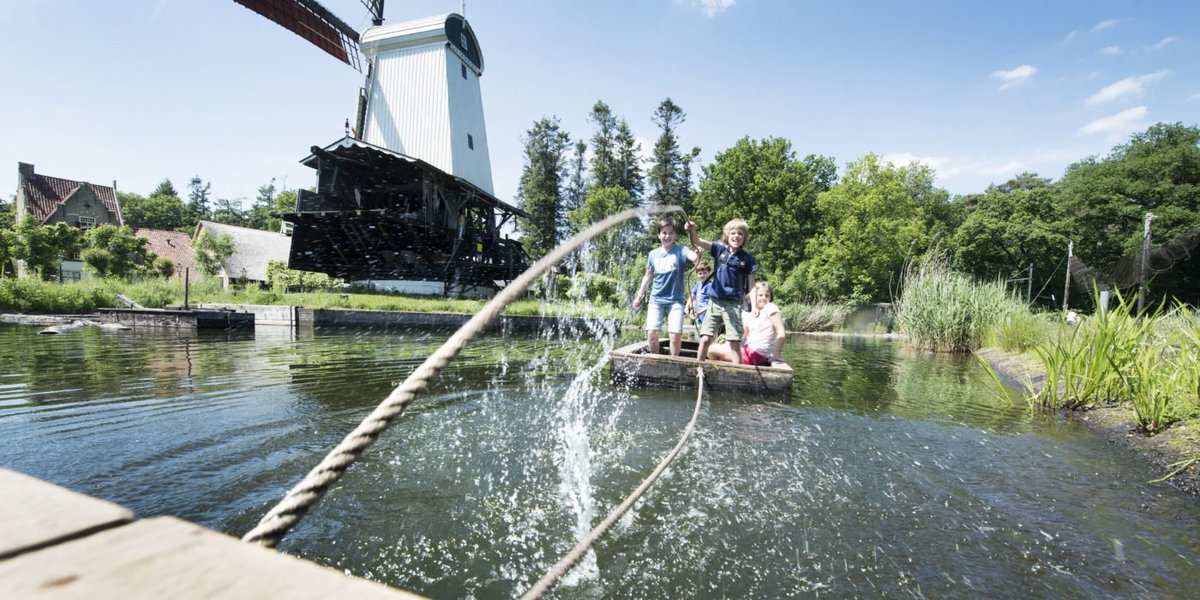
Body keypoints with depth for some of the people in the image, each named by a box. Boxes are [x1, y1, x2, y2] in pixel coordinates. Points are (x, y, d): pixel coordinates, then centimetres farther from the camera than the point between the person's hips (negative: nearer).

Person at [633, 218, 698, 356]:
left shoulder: (680, 250, -4)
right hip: (656, 300, 2)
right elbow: (648, 277, 17)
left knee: (676, 335, -9)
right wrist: (639, 296, 18)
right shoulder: (653, 254, 6)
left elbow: (694, 257, -26)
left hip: (675, 300, -2)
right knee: (651, 332, -9)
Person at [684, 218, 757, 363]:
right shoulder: (719, 249, 2)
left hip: (734, 305, -1)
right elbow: (698, 242, -13)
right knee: (705, 339, -1)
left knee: (735, 342, 1)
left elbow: (751, 284, 1)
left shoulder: (747, 258, 1)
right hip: (714, 301, 1)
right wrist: (692, 231, -34)